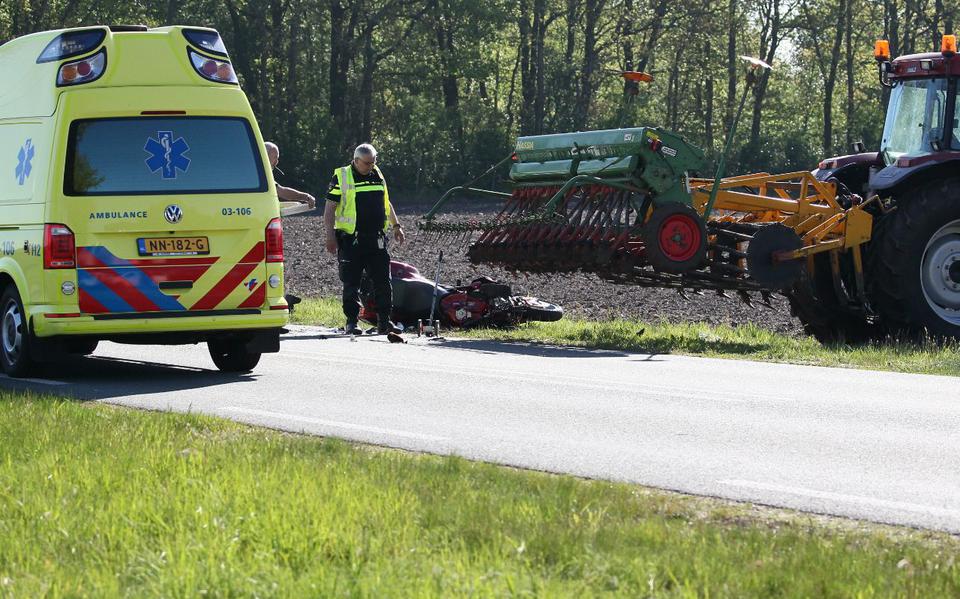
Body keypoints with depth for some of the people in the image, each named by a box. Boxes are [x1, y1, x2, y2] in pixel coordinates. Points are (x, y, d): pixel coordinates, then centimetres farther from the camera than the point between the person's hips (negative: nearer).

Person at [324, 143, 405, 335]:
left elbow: (386, 202, 27)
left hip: (377, 238, 4)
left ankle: (384, 322, 7)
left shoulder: (378, 175, 13)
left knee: (383, 282, 1)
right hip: (351, 240, -4)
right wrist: (330, 236, -11)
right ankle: (352, 322, 6)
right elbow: (329, 209, -4)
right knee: (351, 284, -1)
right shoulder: (342, 177, -3)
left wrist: (396, 225, 25)